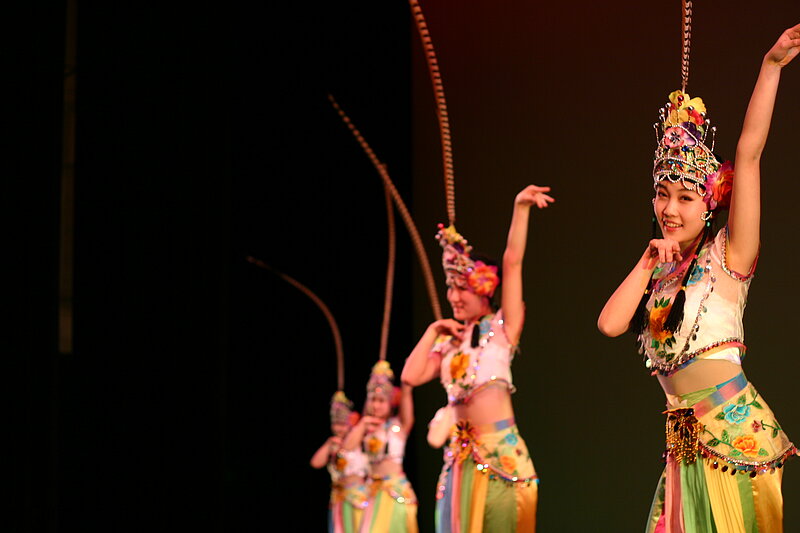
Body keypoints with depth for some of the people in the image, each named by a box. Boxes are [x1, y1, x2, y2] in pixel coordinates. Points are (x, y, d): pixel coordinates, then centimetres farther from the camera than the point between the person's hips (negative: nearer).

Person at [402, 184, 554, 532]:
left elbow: (512, 262, -5)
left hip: (501, 453, -5)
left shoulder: (501, 328, 3)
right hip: (462, 457, 5)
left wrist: (521, 207, -13)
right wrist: (432, 331, 8)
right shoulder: (449, 342, 16)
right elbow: (411, 375, 3)